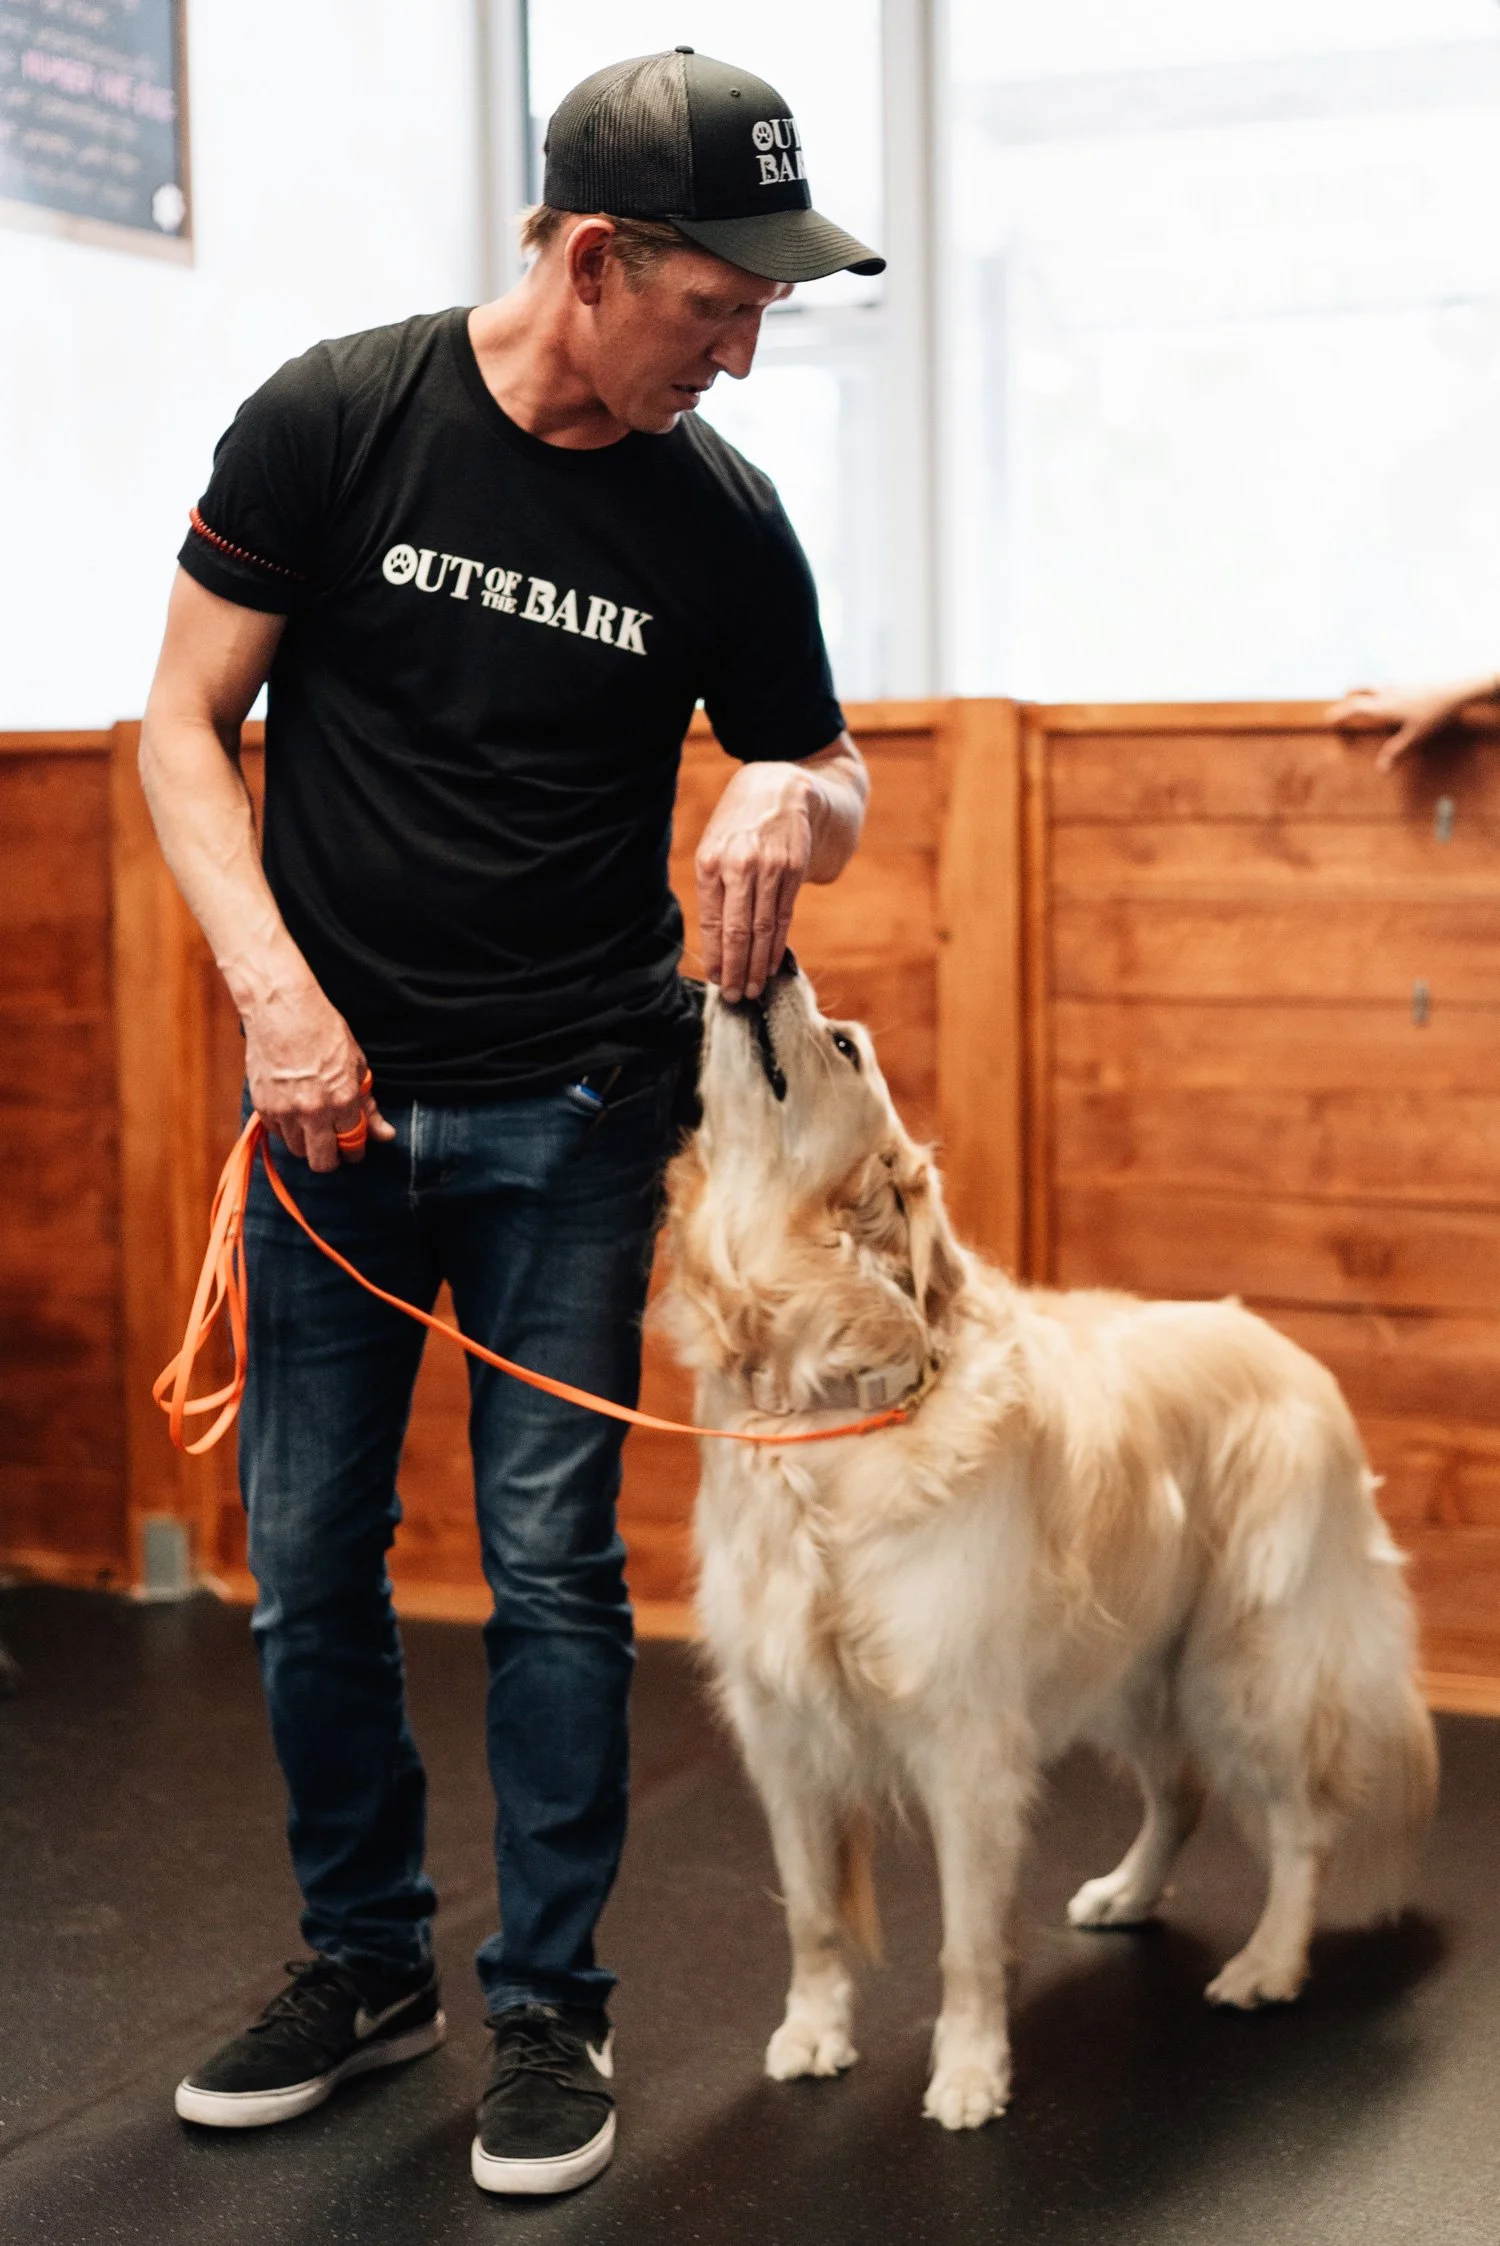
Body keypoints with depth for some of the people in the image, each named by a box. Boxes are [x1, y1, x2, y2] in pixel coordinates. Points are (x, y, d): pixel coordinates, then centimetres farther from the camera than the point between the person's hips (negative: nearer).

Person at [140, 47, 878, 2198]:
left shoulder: (720, 518, -3)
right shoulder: (334, 422, -7)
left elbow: (832, 769, 11)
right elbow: (185, 727, -2)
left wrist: (795, 800, -14)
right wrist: (275, 987, -14)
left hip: (574, 1114, 0)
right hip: (334, 1088, 1)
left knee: (551, 1560, 2)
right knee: (309, 1558, 8)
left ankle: (552, 2001, 18)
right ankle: (366, 1958, 28)